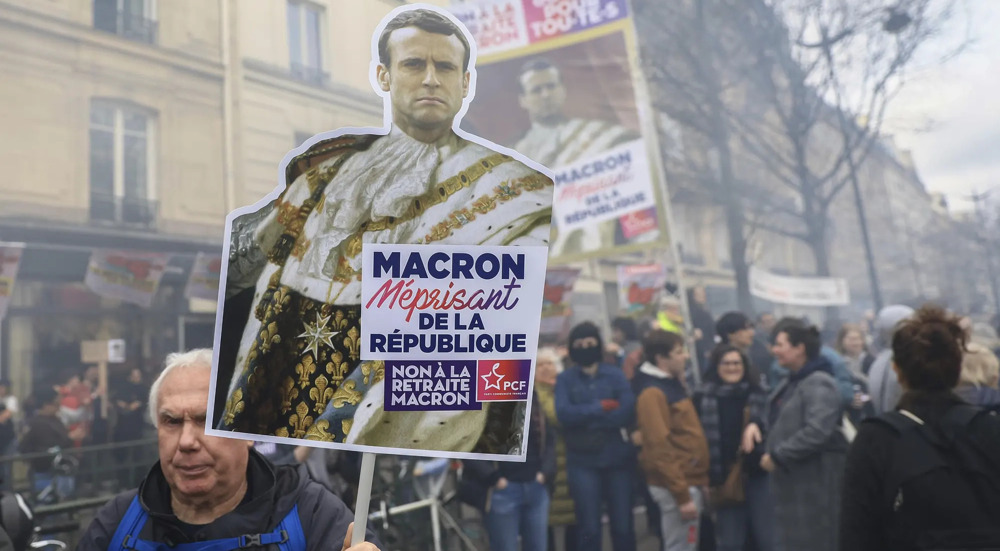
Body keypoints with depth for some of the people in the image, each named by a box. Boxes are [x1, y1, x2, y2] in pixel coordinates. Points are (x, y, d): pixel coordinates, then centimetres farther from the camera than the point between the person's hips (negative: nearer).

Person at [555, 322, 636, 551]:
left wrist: (584, 416, -12)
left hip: (618, 459, 1)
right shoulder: (565, 379, 2)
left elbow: (628, 411, -11)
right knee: (589, 528, 4)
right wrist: (600, 407, -12)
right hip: (583, 463, -1)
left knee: (623, 526, 9)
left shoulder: (615, 375, 3)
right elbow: (564, 413, -14)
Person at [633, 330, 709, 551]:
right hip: (677, 486, -9)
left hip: (691, 481, 9)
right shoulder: (653, 394, -17)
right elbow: (660, 449, -21)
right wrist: (682, 495, -20)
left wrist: (695, 485, 15)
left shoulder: (673, 385, 13)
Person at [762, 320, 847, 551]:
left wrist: (778, 456, -21)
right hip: (792, 478, 10)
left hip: (817, 479, -10)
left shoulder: (819, 384, -17)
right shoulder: (791, 382, 13)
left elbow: (817, 432, -28)